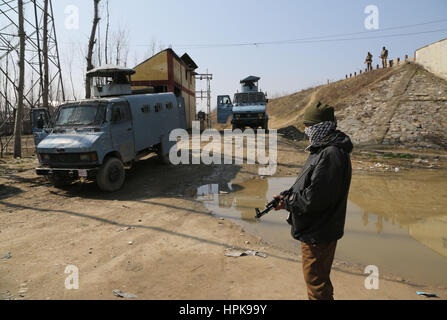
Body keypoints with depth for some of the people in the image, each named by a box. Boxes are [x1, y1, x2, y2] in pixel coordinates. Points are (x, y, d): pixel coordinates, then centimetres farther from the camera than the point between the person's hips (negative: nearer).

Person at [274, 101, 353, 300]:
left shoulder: (331, 154, -25)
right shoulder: (323, 149, 10)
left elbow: (315, 198, -29)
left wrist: (288, 202, -13)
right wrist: (287, 197, 2)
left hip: (319, 234, -10)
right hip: (314, 230, 10)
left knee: (316, 281, 6)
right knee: (314, 277, 26)